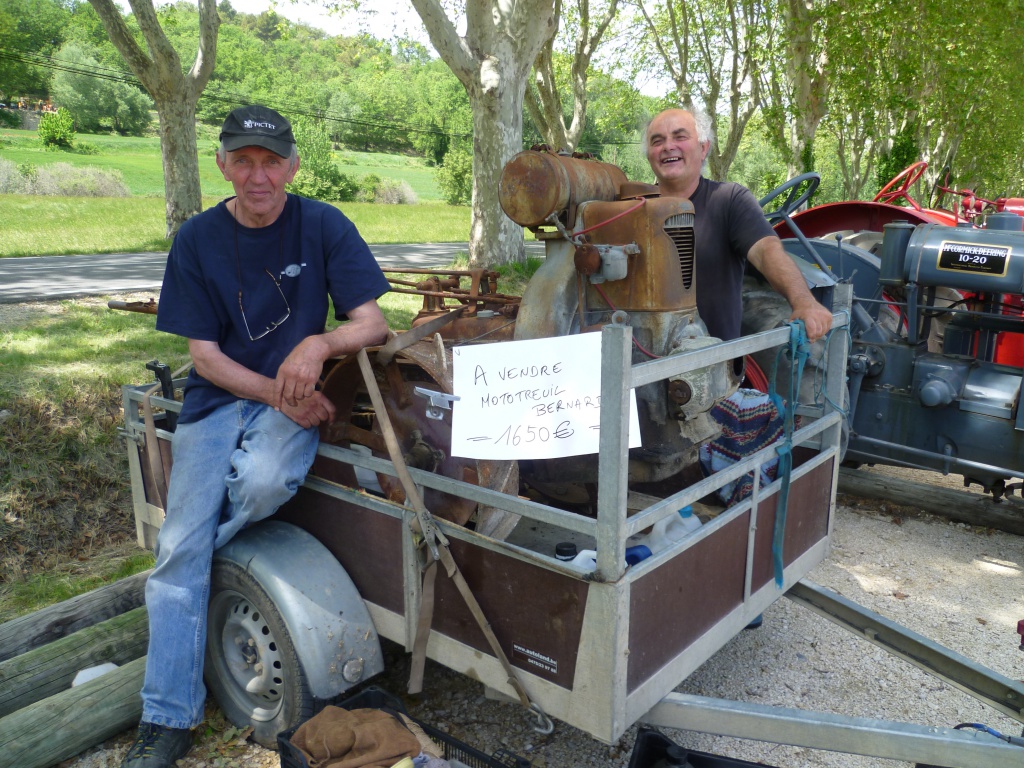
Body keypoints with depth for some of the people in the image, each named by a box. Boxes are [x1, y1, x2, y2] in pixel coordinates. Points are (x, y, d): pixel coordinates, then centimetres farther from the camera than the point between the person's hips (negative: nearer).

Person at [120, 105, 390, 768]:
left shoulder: (324, 226, -4)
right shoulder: (198, 240, 0)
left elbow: (372, 323, -9)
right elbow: (205, 355, -1)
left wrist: (319, 344, -30)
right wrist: (279, 394, -16)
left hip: (297, 397, -1)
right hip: (220, 396, 2)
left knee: (264, 481, -33)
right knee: (181, 544, -13)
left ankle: (173, 570, 1)